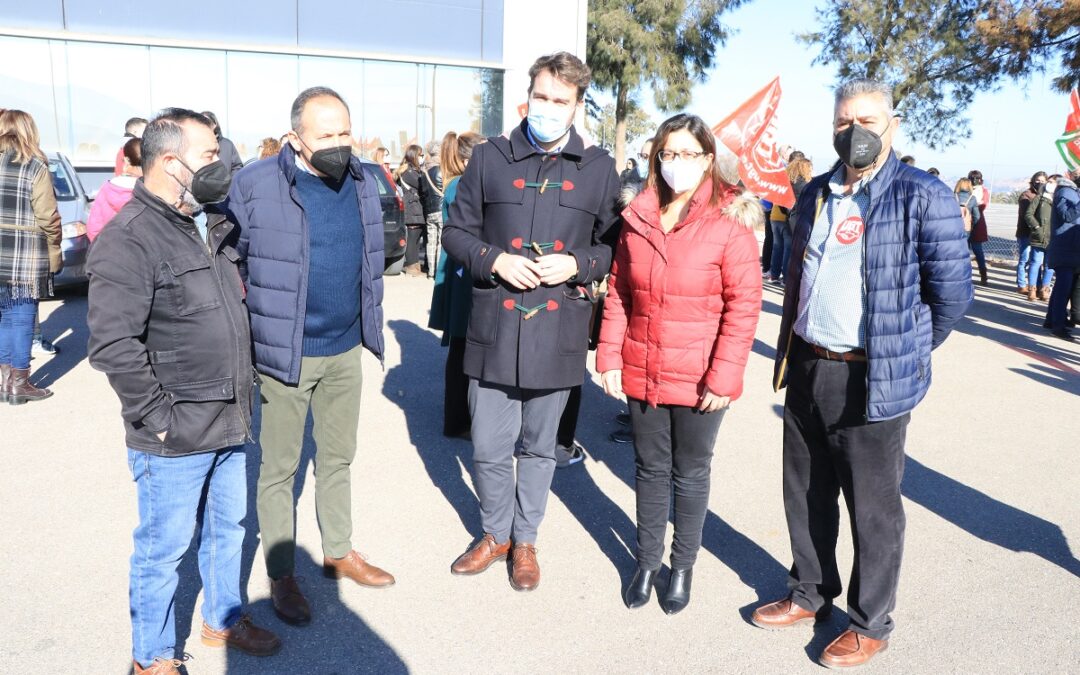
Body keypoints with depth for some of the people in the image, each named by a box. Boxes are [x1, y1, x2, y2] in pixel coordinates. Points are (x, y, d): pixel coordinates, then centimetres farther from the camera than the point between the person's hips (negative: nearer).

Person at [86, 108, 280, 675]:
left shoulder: (212, 225, 10)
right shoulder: (127, 240, -18)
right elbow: (112, 346, -23)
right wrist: (158, 417, -19)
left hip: (228, 422, 8)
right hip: (175, 438, -8)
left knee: (228, 526, 21)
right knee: (164, 546, 9)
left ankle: (224, 621, 43)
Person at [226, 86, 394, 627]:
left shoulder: (364, 180, 3)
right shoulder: (255, 184, -14)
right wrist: (251, 328, -7)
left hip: (346, 349, 5)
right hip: (286, 354, -5)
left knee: (338, 458, 19)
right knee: (280, 468, 9)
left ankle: (339, 553, 37)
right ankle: (281, 576, 26)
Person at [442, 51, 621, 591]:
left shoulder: (599, 168, 3)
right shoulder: (489, 158, 3)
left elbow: (615, 245, 8)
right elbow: (457, 232, 7)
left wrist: (577, 263, -12)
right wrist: (494, 260, -11)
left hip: (557, 331, 0)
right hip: (494, 328, 0)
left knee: (539, 447, 15)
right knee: (488, 449, 7)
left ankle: (525, 540, 36)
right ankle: (495, 533, 34)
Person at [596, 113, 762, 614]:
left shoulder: (729, 222, -10)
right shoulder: (638, 218, 2)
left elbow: (744, 306, -12)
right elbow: (618, 293, 6)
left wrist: (723, 378, -15)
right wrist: (609, 357, 1)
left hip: (698, 380, -3)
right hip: (641, 373, 3)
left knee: (690, 474, 14)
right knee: (650, 470, 17)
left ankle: (683, 565, 33)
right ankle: (647, 560, 35)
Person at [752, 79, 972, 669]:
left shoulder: (922, 198, -10)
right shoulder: (815, 194, 9)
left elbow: (952, 294, -7)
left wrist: (904, 353, 2)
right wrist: (790, 351, 15)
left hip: (873, 381, -6)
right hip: (806, 370, 6)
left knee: (873, 507, 8)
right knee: (806, 495, 17)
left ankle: (870, 624, 27)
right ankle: (809, 594, 37)